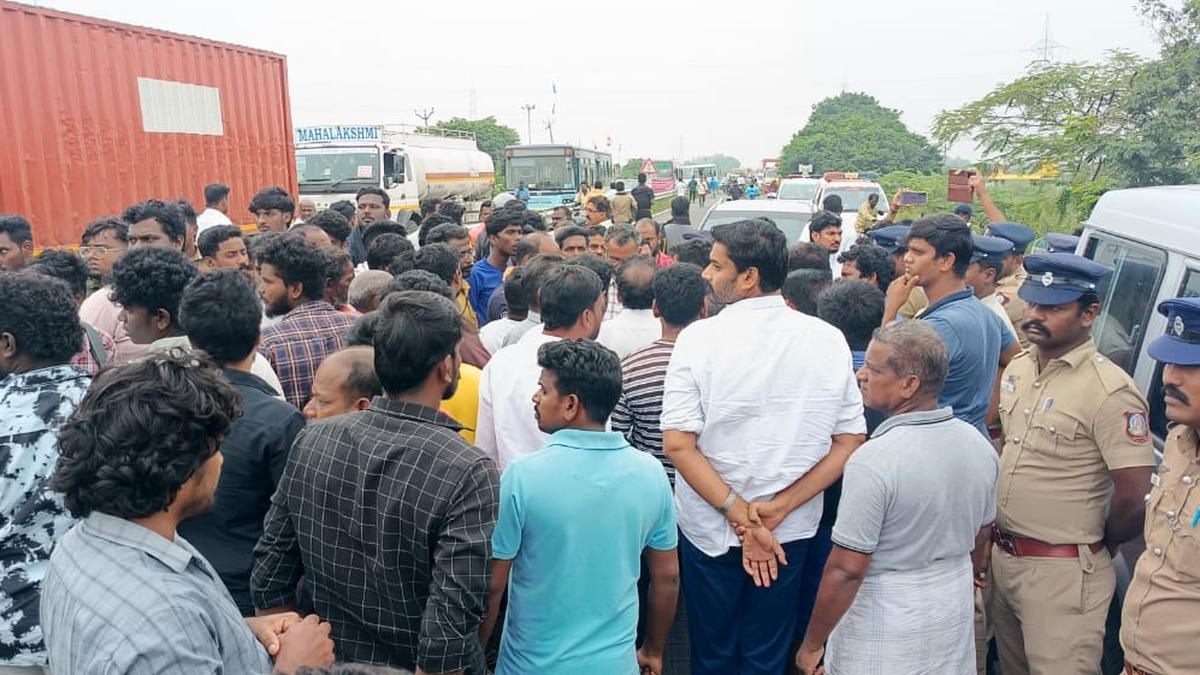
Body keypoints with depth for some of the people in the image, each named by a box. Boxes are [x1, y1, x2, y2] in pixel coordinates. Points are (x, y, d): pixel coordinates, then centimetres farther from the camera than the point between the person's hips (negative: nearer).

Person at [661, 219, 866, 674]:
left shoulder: (699, 337, -15)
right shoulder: (827, 340, -7)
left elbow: (677, 445, -19)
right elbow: (850, 441, -6)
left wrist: (740, 515, -16)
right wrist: (779, 509, -10)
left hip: (711, 529, -2)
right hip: (792, 531, 2)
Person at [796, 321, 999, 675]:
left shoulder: (873, 460, -27)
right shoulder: (979, 446, -5)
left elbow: (847, 569, -24)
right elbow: (980, 537, 9)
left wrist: (812, 644, -13)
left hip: (885, 628, -6)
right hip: (955, 614, 7)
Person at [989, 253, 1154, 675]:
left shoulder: (1110, 392, -20)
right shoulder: (1018, 368, 5)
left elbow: (1134, 499, -19)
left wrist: (1098, 549, -1)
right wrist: (1001, 542, 12)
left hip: (1062, 574, -7)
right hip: (1001, 556, 7)